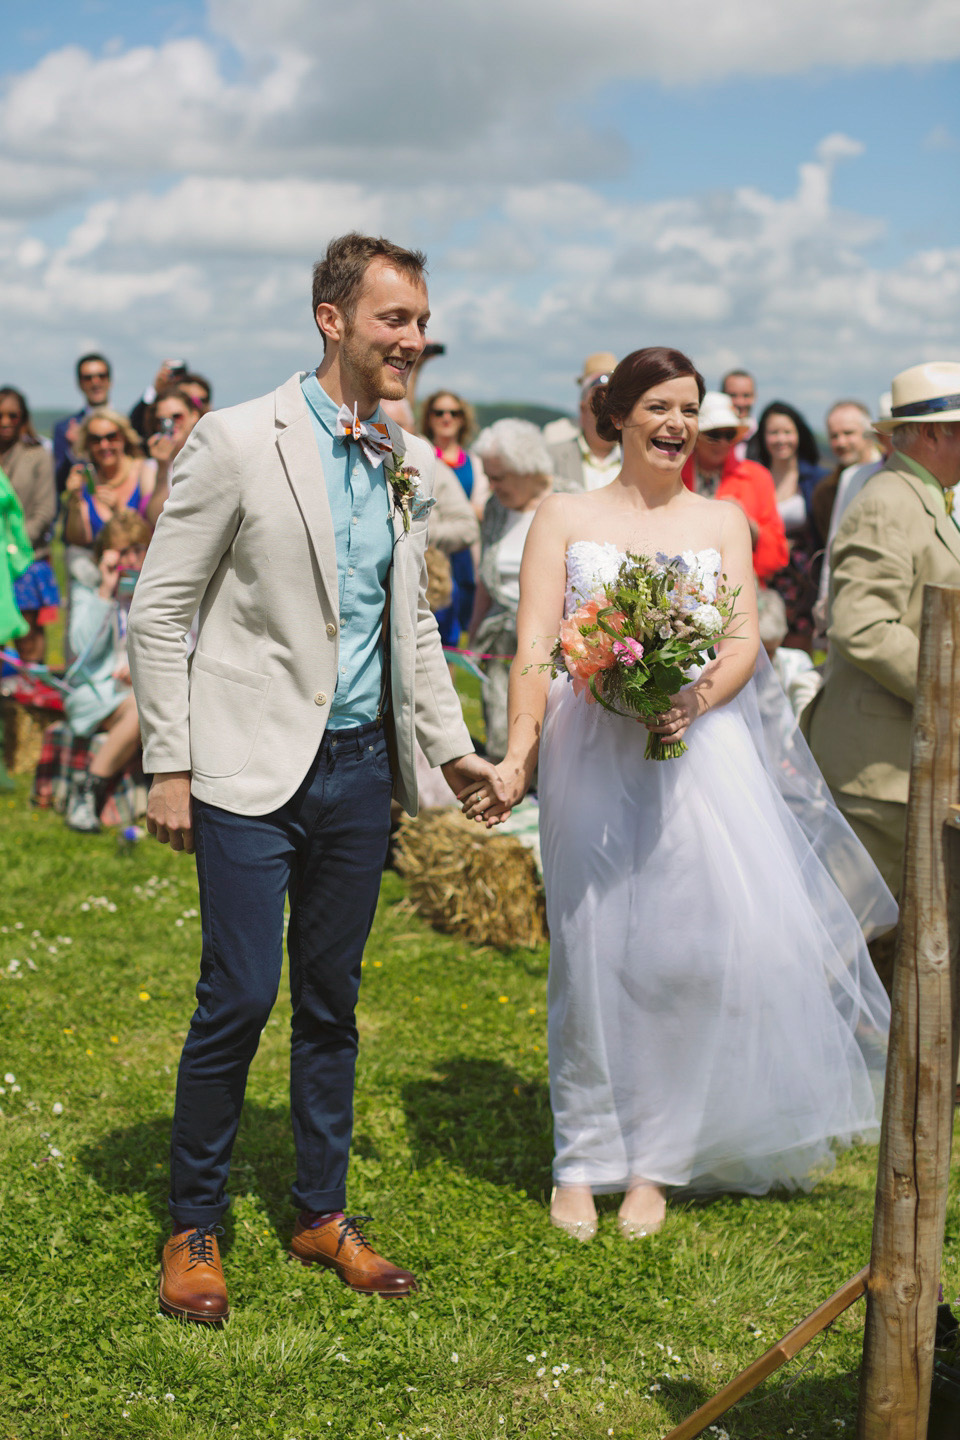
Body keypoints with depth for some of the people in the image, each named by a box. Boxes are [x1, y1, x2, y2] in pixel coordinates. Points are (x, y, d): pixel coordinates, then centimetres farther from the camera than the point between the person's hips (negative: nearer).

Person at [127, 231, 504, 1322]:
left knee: (331, 1002, 13)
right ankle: (193, 1228, 15)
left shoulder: (413, 465, 8)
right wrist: (168, 768, -9)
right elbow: (157, 614, -7)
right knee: (239, 997, -3)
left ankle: (322, 1213, 27)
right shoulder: (237, 441, -9)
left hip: (361, 767, 5)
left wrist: (451, 744, 13)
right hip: (253, 770, -5)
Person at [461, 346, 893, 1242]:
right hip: (591, 757, -1)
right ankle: (584, 1160, 15)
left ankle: (655, 1160, 9)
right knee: (594, 956, 1)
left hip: (699, 750, 1)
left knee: (706, 945, -7)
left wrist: (695, 701, -18)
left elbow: (745, 641, 3)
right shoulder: (564, 518, 9)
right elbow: (533, 648, -1)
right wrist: (517, 758, -16)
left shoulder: (722, 521, 15)